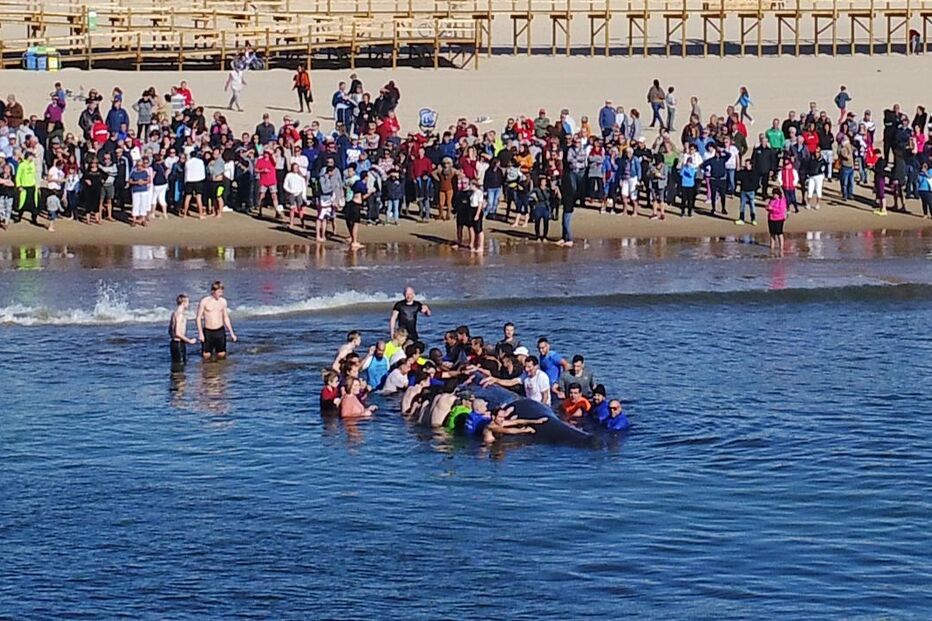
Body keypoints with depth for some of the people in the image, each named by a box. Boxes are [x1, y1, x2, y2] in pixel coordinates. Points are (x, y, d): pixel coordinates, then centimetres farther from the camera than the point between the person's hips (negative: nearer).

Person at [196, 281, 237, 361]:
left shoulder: (223, 301, 5)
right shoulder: (204, 301, -7)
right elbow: (198, 318, -4)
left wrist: (232, 333, 12)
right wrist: (200, 333, -12)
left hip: (220, 331, 3)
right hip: (208, 332, -3)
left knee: (222, 356, 3)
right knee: (206, 356, -4)